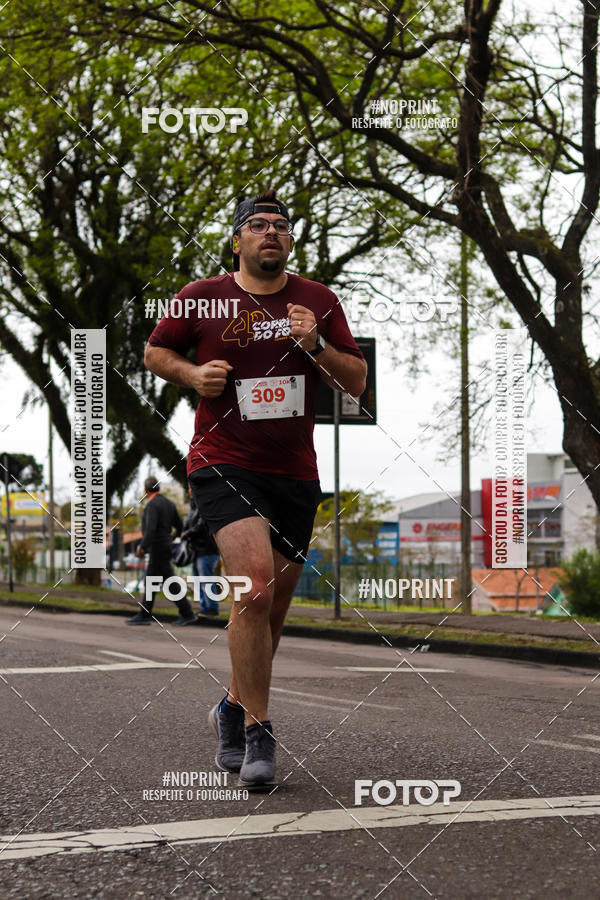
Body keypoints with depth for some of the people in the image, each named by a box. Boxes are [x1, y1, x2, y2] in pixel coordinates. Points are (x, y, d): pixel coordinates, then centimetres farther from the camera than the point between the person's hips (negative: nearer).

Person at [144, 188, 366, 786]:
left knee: (272, 609, 12)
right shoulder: (202, 297, 1)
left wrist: (316, 345, -11)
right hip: (224, 463, -4)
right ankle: (257, 733, -15)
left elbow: (357, 383, 7)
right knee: (256, 583, -24)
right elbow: (155, 352, 15)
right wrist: (193, 373, -6)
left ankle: (234, 710, 36)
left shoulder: (319, 301, 7)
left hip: (295, 474, 4)